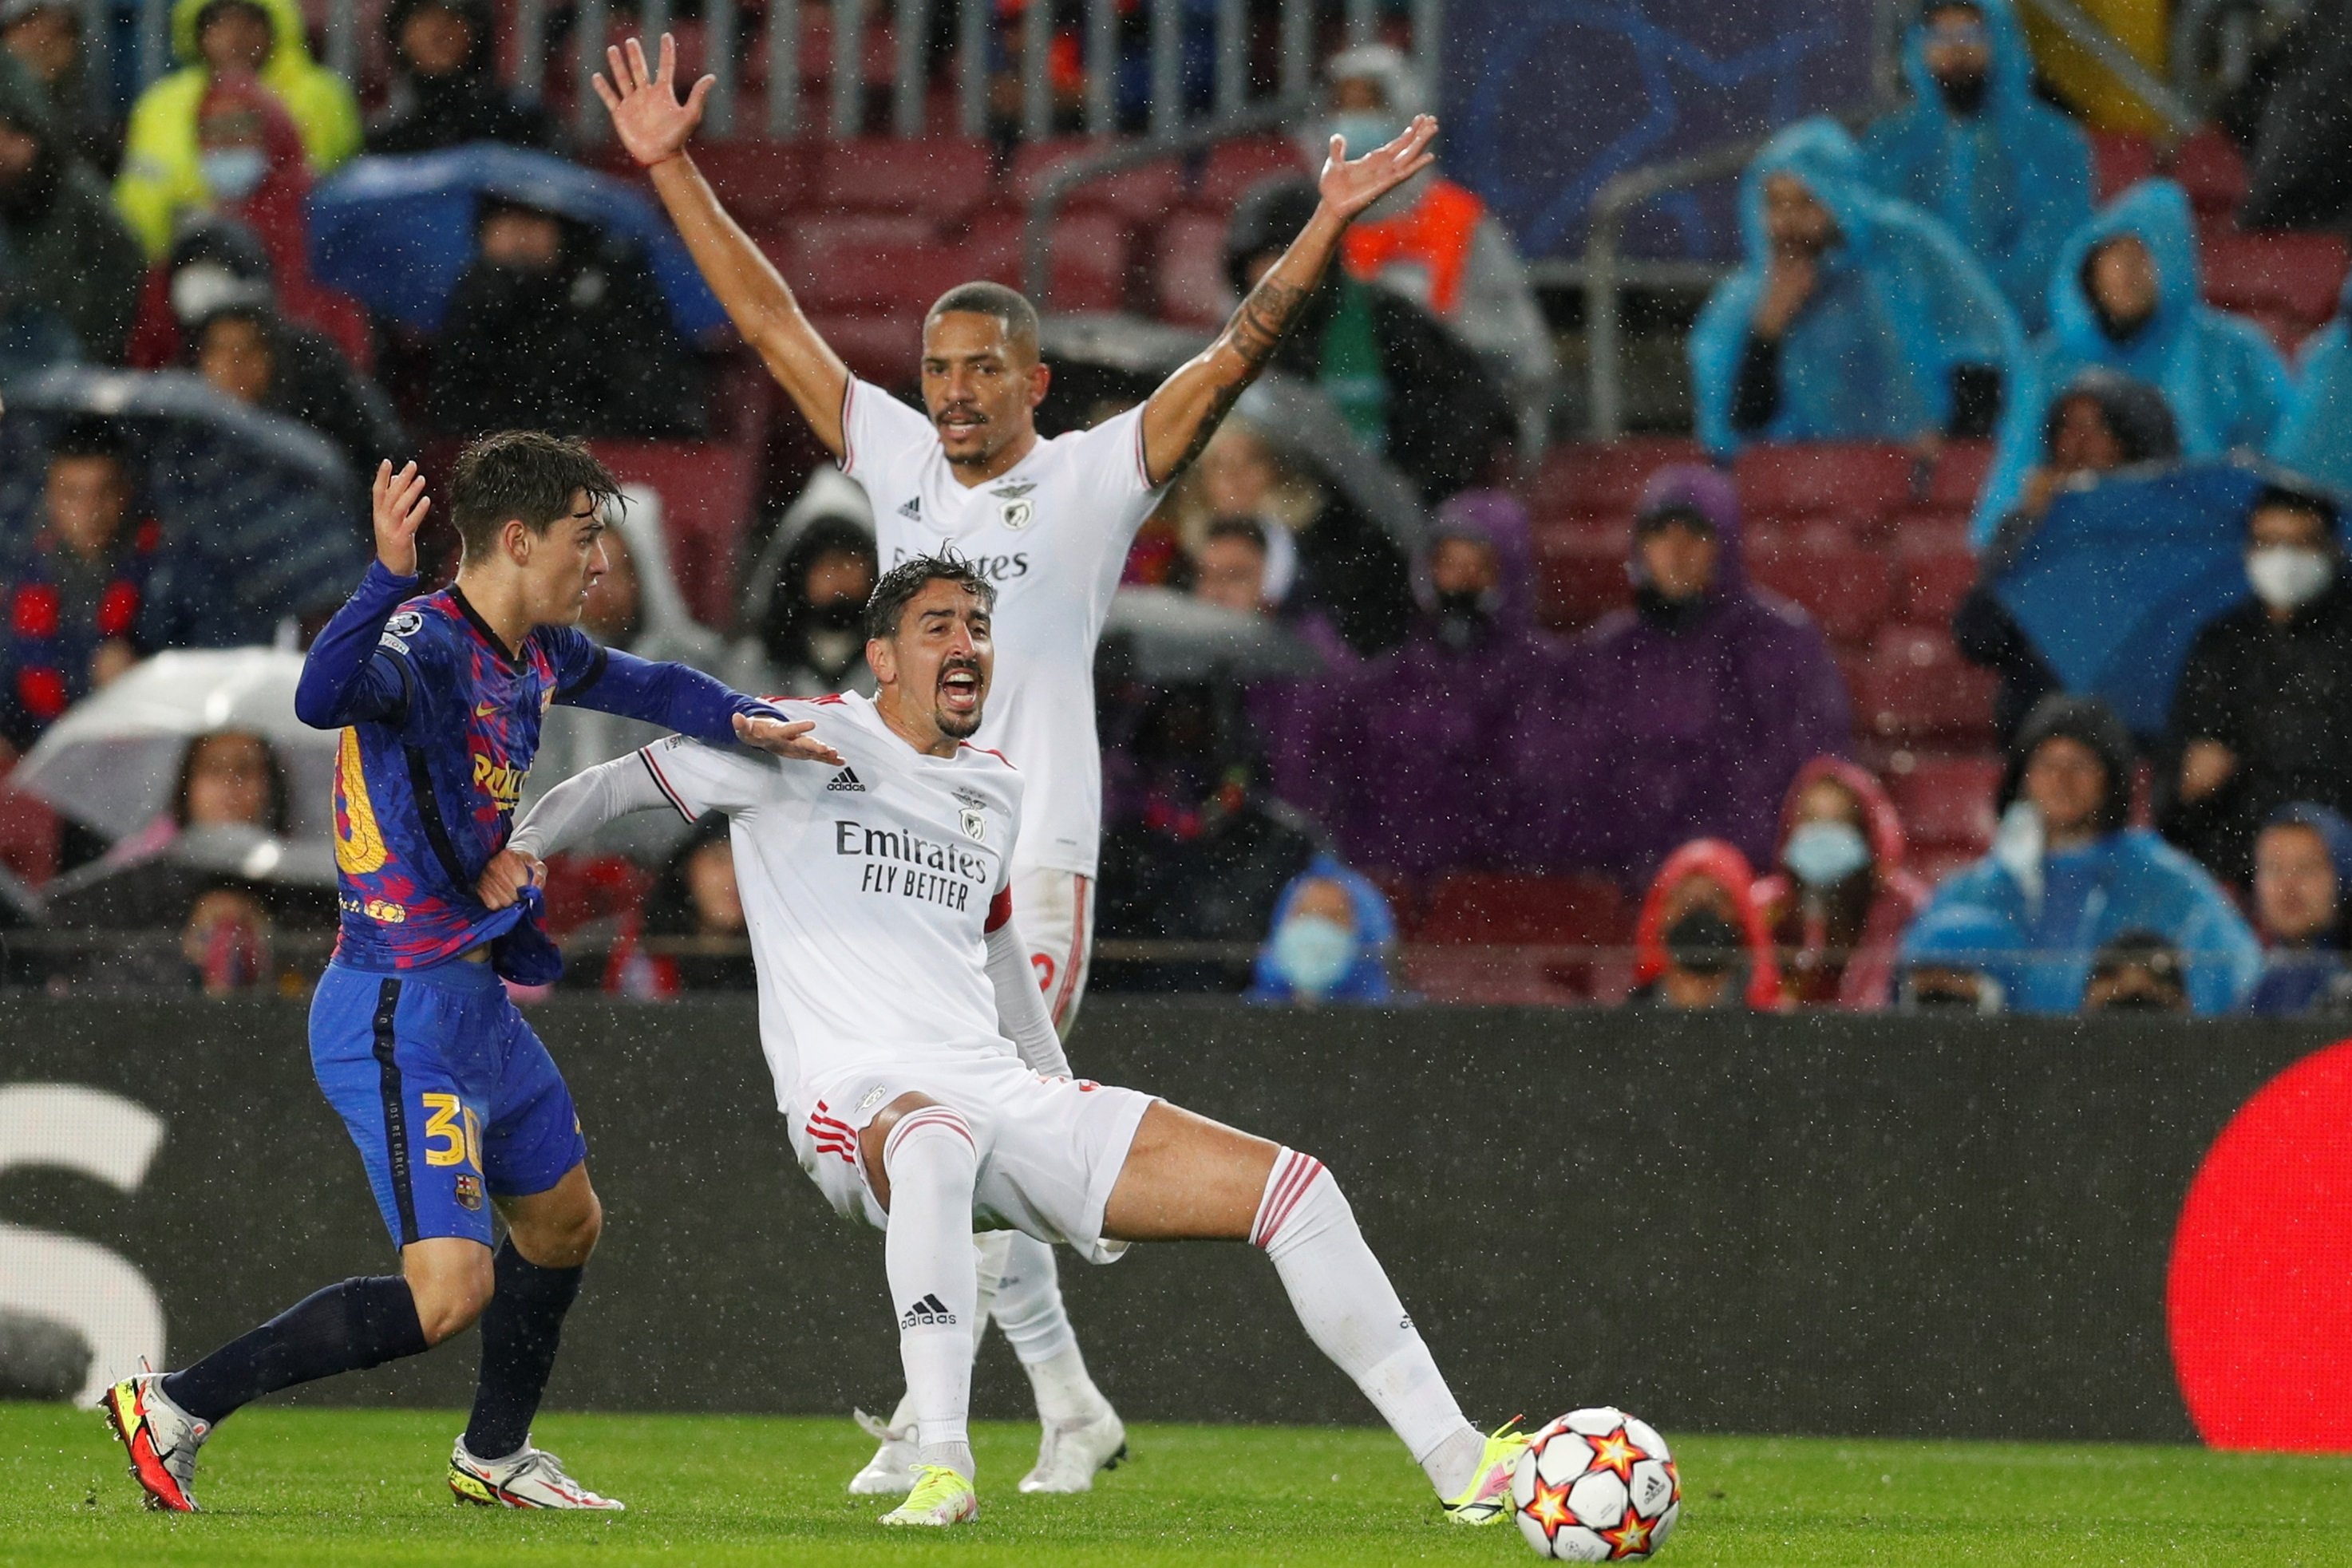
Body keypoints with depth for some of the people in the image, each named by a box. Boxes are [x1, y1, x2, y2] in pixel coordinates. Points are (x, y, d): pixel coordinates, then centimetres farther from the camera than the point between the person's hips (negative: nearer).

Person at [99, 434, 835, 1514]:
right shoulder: (426, 643, -21)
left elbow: (644, 686, 30)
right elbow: (323, 700, -44)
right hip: (401, 1017, -10)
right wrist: (389, 575, -58)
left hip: (479, 999, 10)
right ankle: (177, 1406, -10)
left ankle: (495, 1455, 47)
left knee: (564, 1224, 27)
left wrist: (746, 722, 14)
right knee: (450, 1292, -18)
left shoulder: (536, 653, 8)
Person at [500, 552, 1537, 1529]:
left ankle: (1455, 1462, 3)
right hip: (862, 1104, -7)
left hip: (1005, 1096, 7)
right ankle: (941, 1466, -49)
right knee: (937, 1139, -46)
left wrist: (1062, 1091, 36)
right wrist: (518, 846, -8)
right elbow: (628, 782, 9)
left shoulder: (996, 790, 20)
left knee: (1292, 1186, -2)